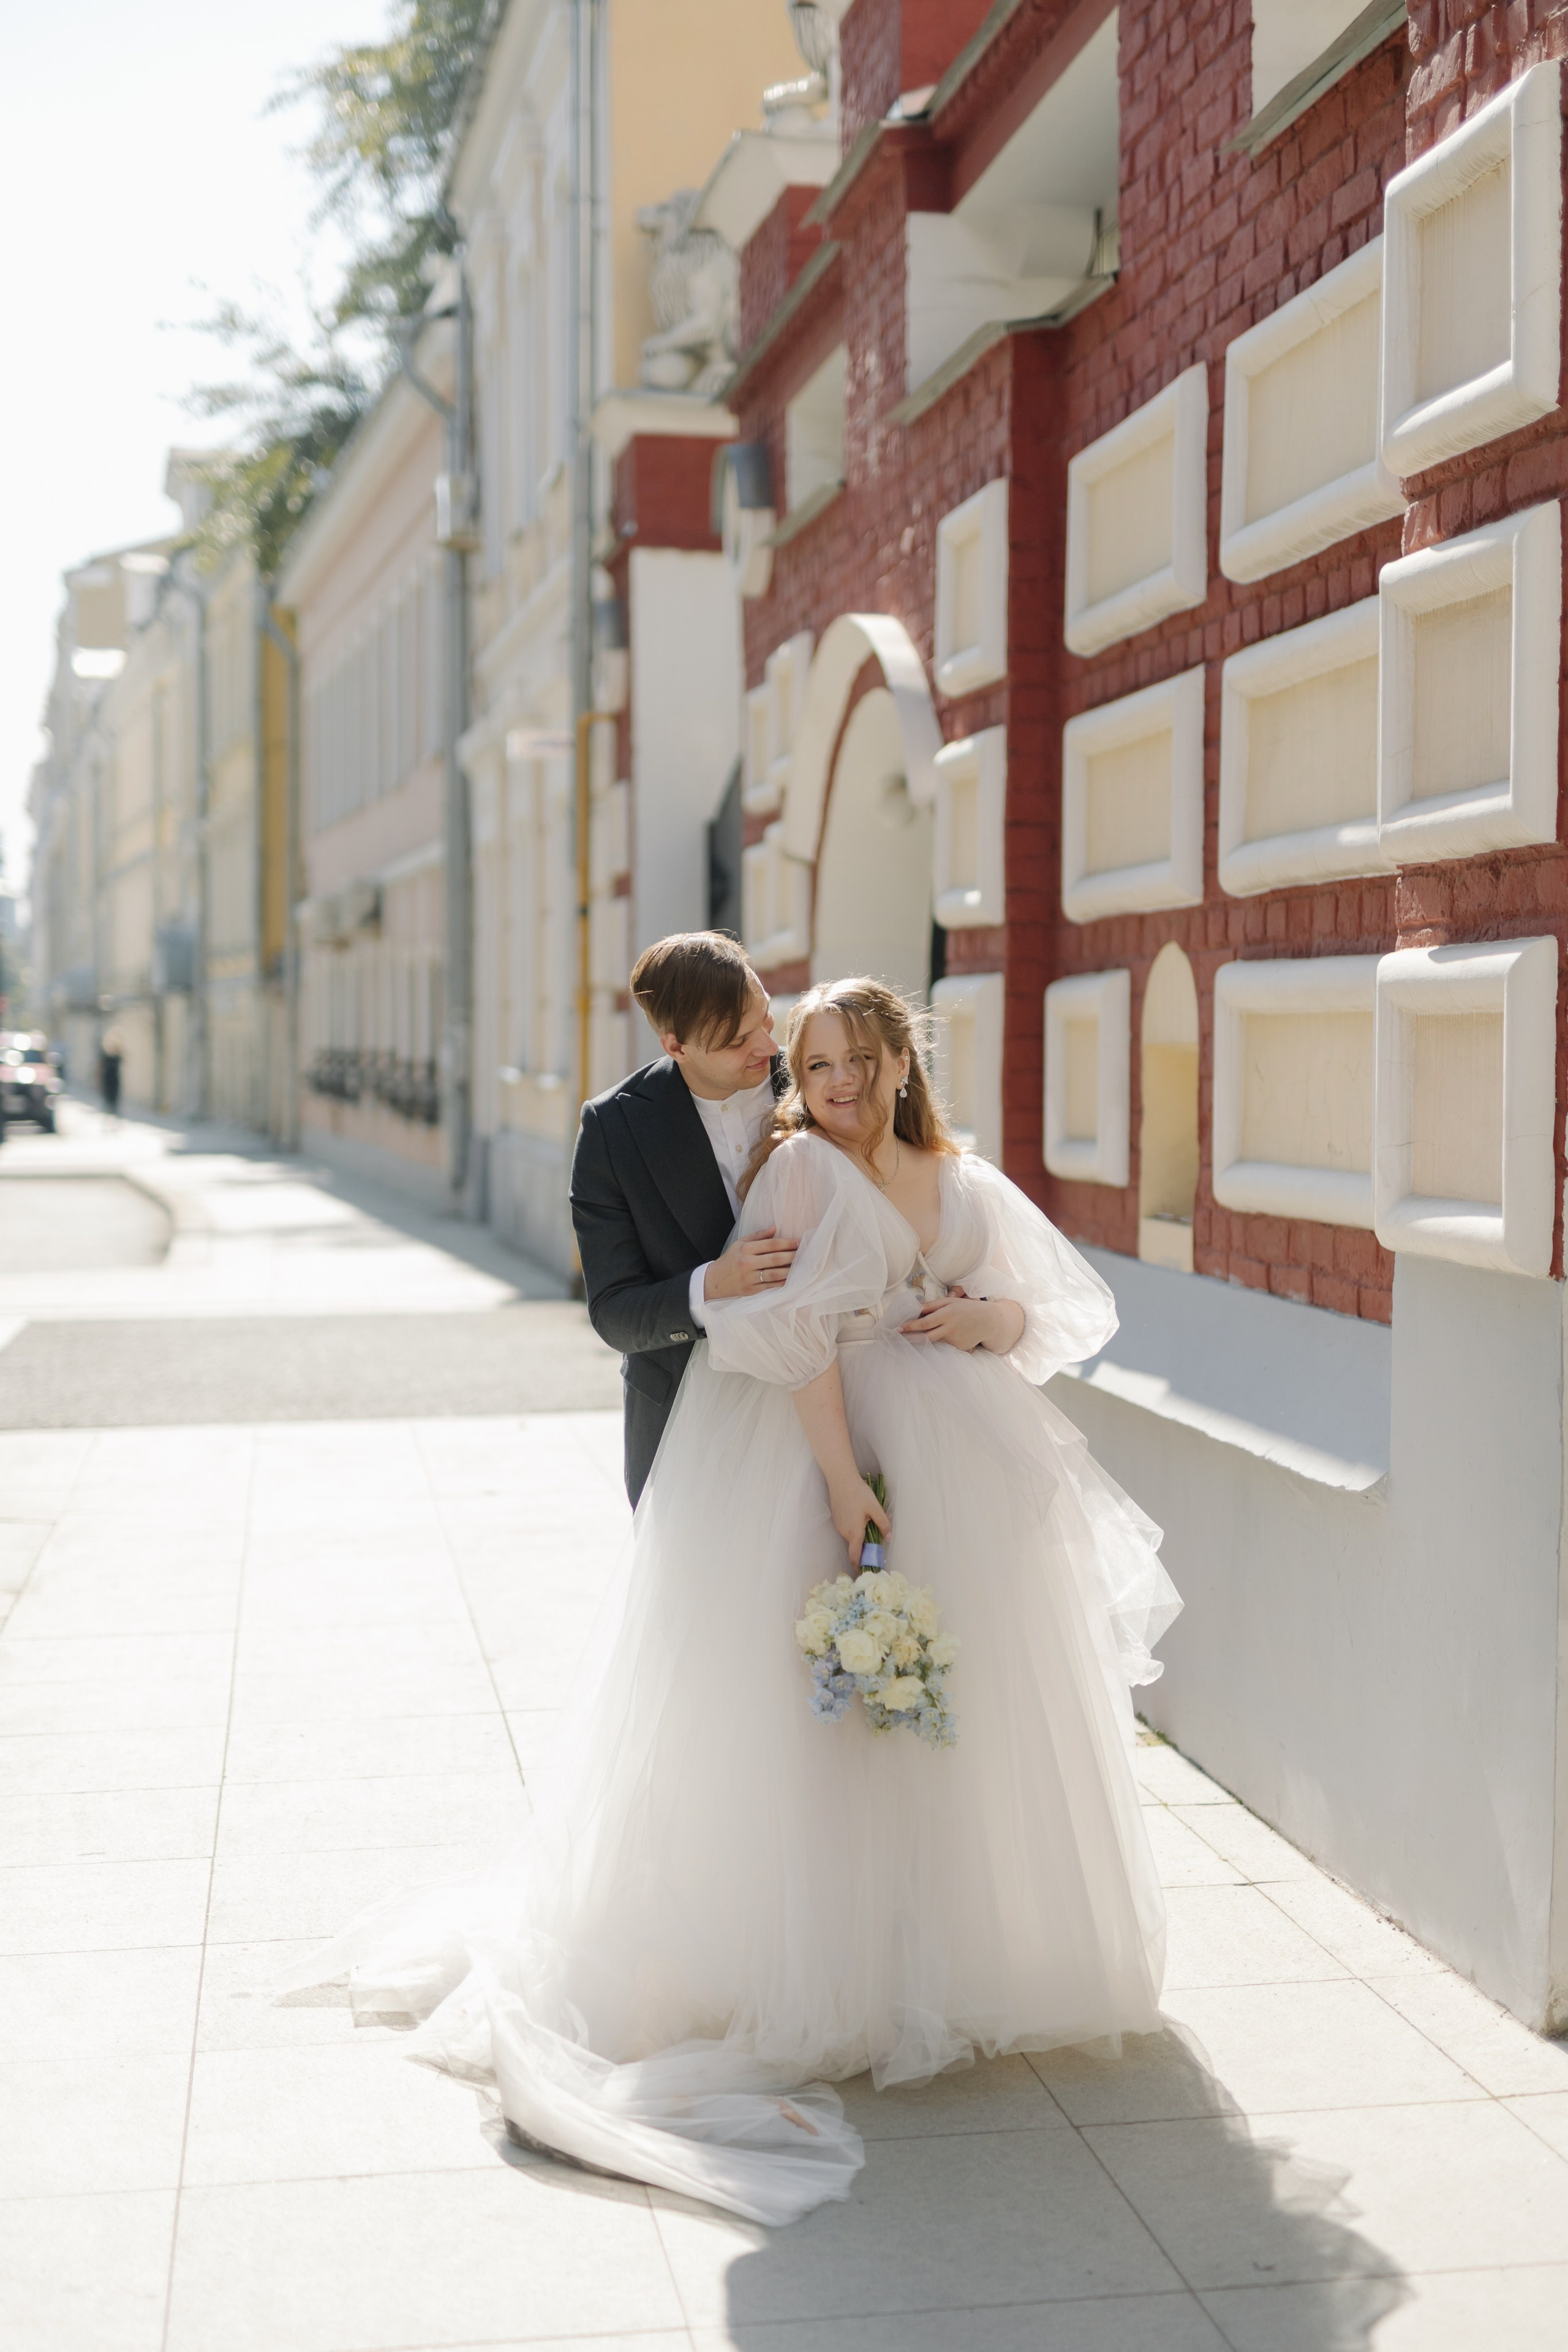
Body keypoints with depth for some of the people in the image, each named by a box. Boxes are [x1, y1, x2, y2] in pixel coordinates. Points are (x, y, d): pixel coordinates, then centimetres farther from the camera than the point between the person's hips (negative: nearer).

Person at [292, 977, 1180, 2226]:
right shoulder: (801, 1168, -5)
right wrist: (846, 1479, -23)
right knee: (833, 1720, -4)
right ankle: (835, 1971, 5)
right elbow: (801, 1336, -15)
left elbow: (1068, 1309, 18)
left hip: (972, 1473, 6)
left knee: (979, 1716, 12)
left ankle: (982, 1949, 28)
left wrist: (992, 1316, -4)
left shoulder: (966, 1184, 13)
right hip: (839, 1454, -6)